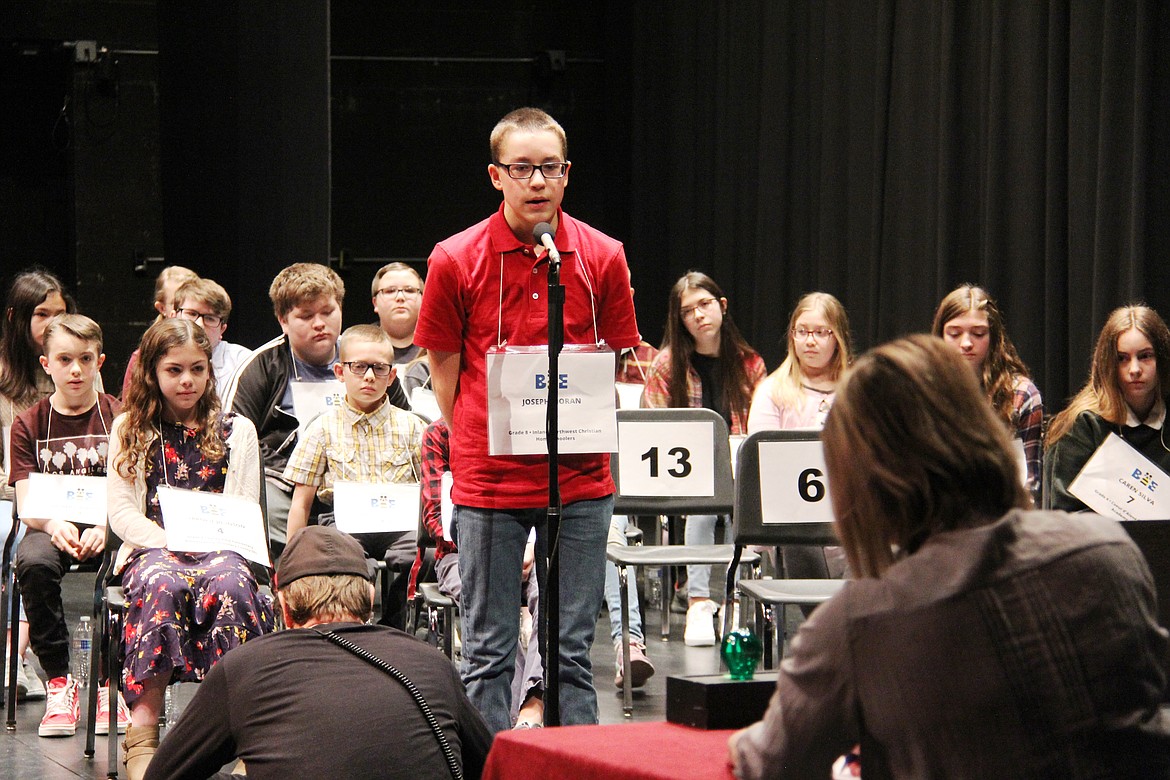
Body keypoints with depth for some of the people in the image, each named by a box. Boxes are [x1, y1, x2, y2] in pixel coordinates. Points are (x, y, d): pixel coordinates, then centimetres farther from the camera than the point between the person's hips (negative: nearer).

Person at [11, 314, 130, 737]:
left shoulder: (118, 417, 5)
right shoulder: (29, 424, 8)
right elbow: (27, 505, 0)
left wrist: (105, 528, -23)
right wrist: (54, 525, -23)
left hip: (107, 529, -1)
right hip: (50, 527, 1)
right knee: (33, 563, -34)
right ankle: (59, 682, -20)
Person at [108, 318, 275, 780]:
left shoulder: (236, 431, 16)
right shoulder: (129, 430, 14)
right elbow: (120, 511, 5)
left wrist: (211, 543, -11)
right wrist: (170, 543, -11)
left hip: (219, 549, 1)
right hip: (151, 548, -1)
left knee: (231, 583, -37)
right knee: (161, 585, -37)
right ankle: (143, 732, -40)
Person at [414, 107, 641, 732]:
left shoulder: (603, 257, 1)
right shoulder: (455, 260, -4)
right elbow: (444, 373, 5)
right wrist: (479, 450, 4)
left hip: (581, 480, 2)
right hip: (489, 483, -1)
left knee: (573, 650, 8)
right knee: (489, 652, 4)